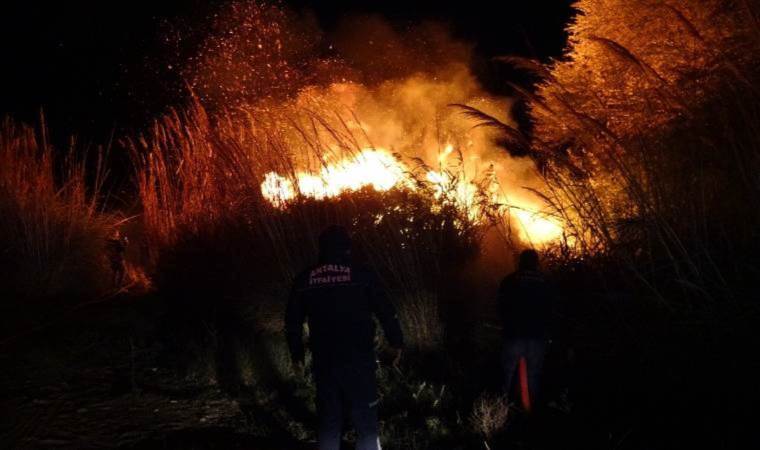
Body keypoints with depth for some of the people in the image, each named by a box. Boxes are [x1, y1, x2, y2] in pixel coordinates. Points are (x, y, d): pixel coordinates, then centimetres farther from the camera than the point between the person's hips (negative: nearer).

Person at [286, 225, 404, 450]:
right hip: (358, 361, -3)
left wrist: (297, 355, 23)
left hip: (323, 362, 3)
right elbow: (386, 312, -3)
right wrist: (397, 343, 11)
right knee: (365, 422, 5)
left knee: (328, 422, 14)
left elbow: (293, 321, 11)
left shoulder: (304, 279, 3)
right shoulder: (361, 275, -6)